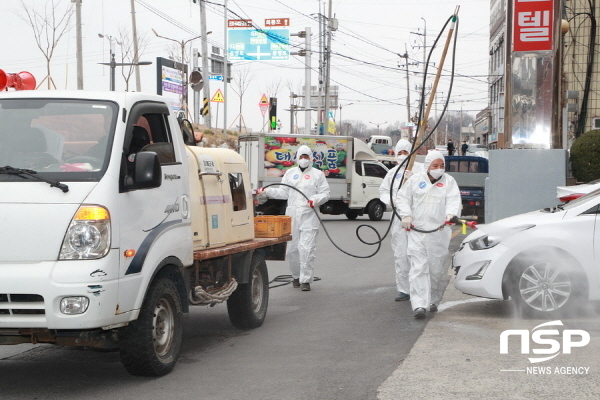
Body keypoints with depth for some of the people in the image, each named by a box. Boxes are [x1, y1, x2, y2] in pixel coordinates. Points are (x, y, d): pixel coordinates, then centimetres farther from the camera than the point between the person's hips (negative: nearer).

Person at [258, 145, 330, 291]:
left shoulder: (318, 174, 7)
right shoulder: (290, 173, 16)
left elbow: (325, 194, 4)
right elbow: (283, 192, 15)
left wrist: (316, 200, -15)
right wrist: (266, 191, 4)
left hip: (309, 216, -3)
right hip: (291, 216, 3)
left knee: (306, 248, -11)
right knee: (292, 249, 6)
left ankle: (306, 280, -7)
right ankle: (296, 276, 24)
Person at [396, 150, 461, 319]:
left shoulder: (449, 181, 7)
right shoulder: (415, 180, 9)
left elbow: (453, 200, -6)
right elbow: (402, 197, 12)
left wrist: (451, 214, -26)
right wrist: (406, 216, -3)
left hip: (439, 232, 0)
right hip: (417, 230, 0)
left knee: (436, 269, 6)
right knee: (418, 267, -9)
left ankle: (434, 301, 24)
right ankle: (419, 305, -14)